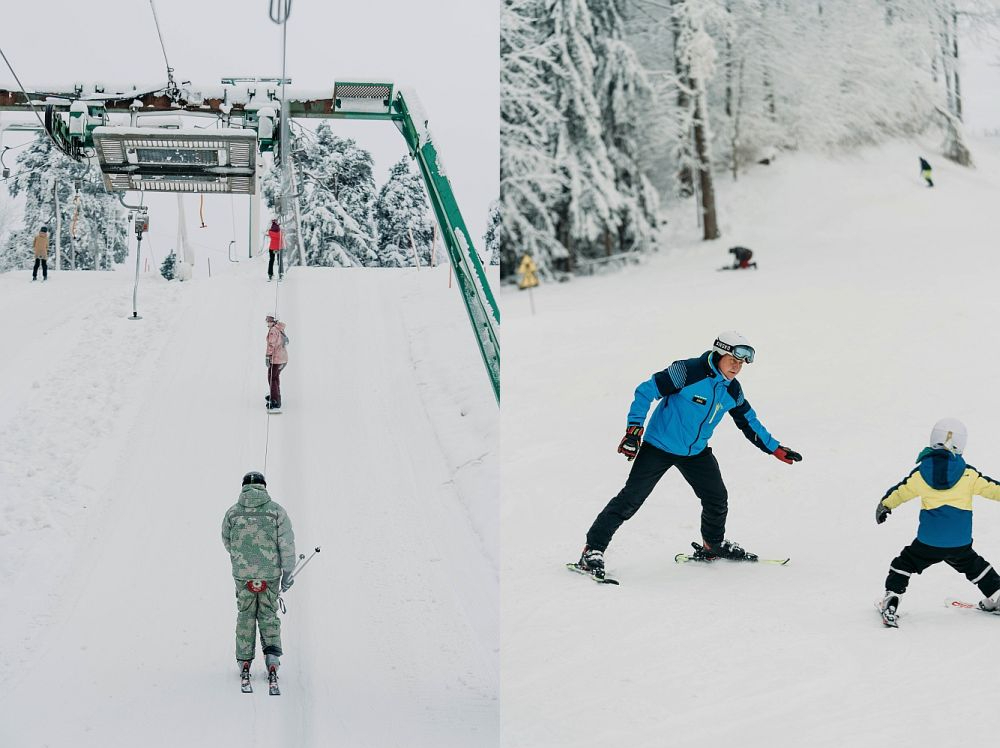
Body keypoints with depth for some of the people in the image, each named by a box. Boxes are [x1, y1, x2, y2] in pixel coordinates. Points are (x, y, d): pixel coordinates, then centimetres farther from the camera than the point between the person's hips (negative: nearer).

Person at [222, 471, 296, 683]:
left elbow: (227, 541, 11)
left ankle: (244, 660, 14)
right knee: (268, 614, 13)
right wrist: (287, 573, -1)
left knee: (246, 615, 14)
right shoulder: (276, 510, -6)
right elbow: (286, 544, -7)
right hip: (271, 573, 0)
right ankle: (272, 654, -3)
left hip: (242, 573, 1)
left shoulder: (232, 512, -2)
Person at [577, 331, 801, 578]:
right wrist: (634, 428, -26)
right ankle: (593, 549, -8)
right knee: (631, 499, -12)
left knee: (717, 498, 8)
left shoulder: (732, 390, 0)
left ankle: (714, 545, 35)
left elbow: (749, 421, 16)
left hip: (697, 452, 7)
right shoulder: (688, 372, -22)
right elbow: (646, 391, -20)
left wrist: (775, 449, 18)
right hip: (660, 446, -7)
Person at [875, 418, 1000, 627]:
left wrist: (884, 505, 30)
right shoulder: (968, 474, -5)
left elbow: (901, 491, 12)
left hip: (929, 541, -1)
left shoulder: (921, 472, -2)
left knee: (905, 563, 15)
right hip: (960, 543, 1)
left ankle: (890, 603, 3)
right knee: (974, 566, 27)